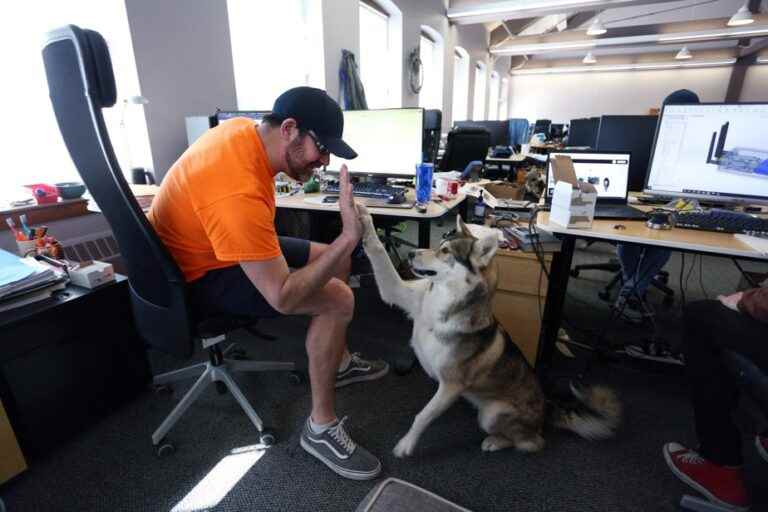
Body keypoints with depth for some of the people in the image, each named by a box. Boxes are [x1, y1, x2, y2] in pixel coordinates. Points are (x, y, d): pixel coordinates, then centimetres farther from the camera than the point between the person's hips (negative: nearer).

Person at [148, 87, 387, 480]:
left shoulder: (247, 129, -9)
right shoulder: (238, 194, -37)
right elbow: (283, 297, -35)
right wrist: (348, 238, -41)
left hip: (217, 243, 10)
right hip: (199, 278, -9)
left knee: (333, 260, 10)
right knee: (337, 299, -22)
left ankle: (339, 362, 28)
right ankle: (320, 427, -5)